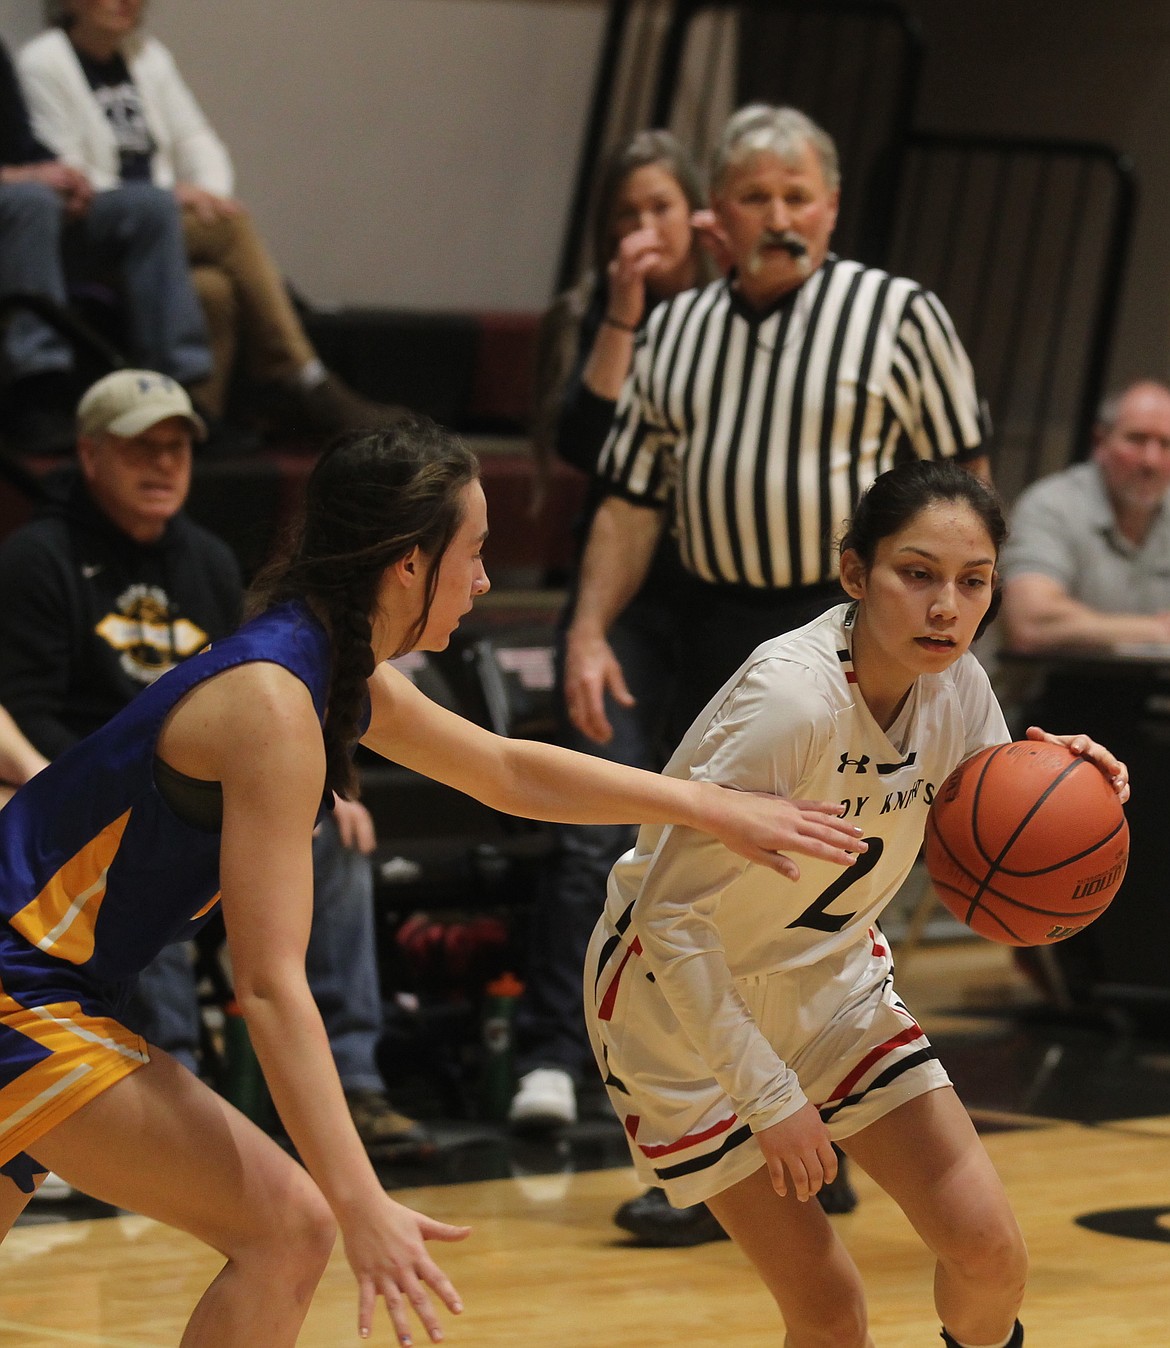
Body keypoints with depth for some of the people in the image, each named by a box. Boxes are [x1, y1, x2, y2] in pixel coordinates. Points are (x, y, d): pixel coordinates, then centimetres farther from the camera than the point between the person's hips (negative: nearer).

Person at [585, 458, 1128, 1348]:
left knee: (989, 1253, -3)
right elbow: (670, 916, -29)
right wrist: (769, 1096, -25)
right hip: (680, 1000, -6)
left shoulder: (954, 686, -11)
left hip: (829, 980, 6)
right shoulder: (791, 699, -32)